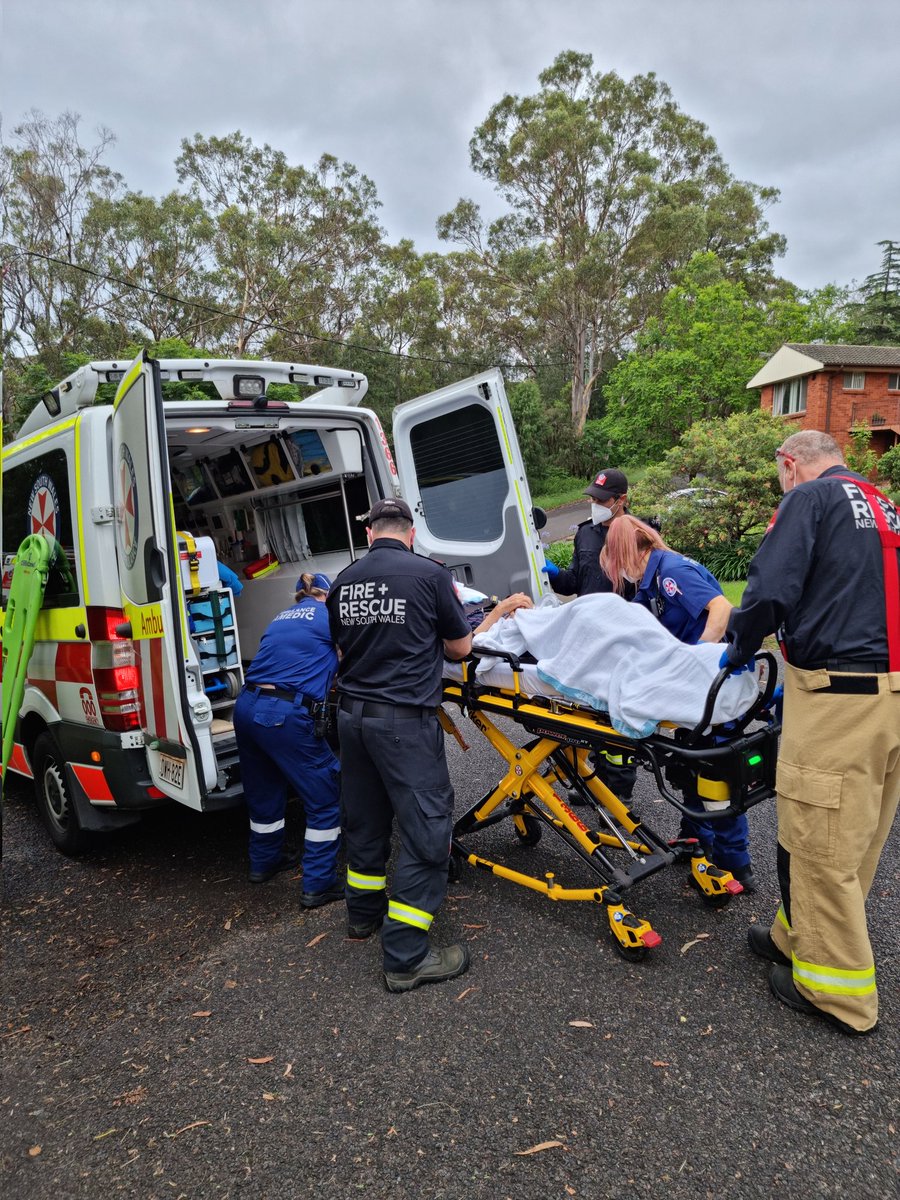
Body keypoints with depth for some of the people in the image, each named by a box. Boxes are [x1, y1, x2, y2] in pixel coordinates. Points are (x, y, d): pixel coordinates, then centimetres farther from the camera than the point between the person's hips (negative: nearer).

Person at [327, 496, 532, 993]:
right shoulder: (430, 574, -8)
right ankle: (405, 959, 6)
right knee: (426, 832, 2)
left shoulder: (343, 581, 6)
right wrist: (503, 610, 18)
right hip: (404, 719, -6)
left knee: (365, 818, 22)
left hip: (351, 714, 7)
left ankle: (364, 913, 41)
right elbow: (460, 648, 2)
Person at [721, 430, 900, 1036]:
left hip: (840, 698, -9)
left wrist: (740, 648, 0)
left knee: (819, 843, 3)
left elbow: (772, 589, -17)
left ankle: (835, 990, 16)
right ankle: (800, 934, 34)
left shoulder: (809, 497, -5)